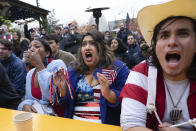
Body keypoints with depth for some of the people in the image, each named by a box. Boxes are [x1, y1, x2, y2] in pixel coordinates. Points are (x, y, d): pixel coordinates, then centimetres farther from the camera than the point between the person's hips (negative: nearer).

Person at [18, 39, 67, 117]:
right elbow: (29, 98, 11)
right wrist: (25, 105, -15)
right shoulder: (30, 73, 9)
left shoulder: (58, 65, -13)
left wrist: (39, 65, -24)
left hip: (57, 114, -6)